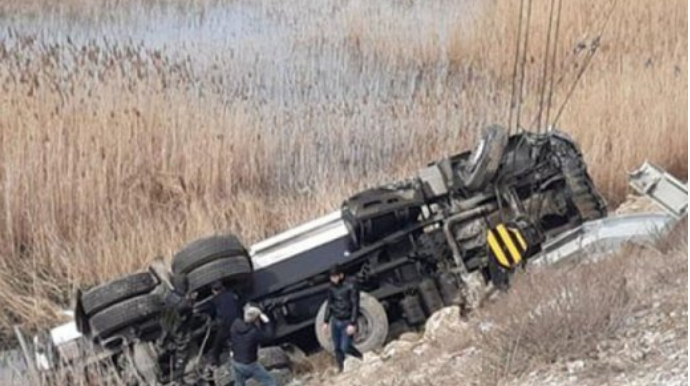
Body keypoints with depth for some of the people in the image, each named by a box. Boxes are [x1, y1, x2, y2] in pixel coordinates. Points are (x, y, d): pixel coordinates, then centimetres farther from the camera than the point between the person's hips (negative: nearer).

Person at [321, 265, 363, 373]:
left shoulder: (350, 287, -12)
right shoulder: (332, 289, 6)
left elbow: (355, 306, -13)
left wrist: (352, 324, -18)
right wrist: (326, 322, 13)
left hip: (347, 322, -6)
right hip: (335, 322, 6)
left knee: (345, 348, -11)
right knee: (337, 348, 6)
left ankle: (363, 359, 14)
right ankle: (341, 369, 17)